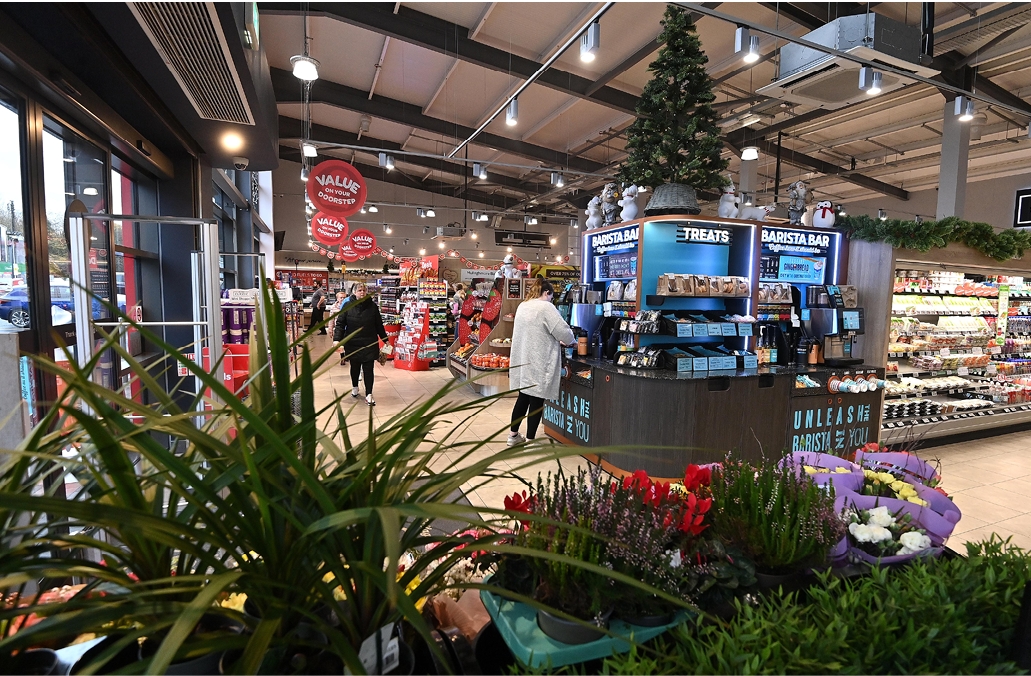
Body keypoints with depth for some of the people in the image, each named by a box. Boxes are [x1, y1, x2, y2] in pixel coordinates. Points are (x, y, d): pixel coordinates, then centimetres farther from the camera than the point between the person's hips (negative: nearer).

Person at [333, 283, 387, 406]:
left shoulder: (372, 306, 2)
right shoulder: (348, 306, -2)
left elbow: (379, 325, 10)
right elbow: (340, 324, -2)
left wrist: (385, 339, 13)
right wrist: (337, 339, -14)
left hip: (370, 344, 0)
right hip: (353, 343, 1)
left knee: (368, 368, -4)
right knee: (355, 366, 16)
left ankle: (369, 395, 0)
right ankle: (355, 387, 40)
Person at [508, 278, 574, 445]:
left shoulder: (522, 307, 12)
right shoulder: (546, 308, -14)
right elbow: (564, 332, -16)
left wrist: (556, 341, 23)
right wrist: (570, 340, 6)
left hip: (522, 361, 8)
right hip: (538, 364, -8)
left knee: (523, 397, 19)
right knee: (537, 401, 2)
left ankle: (513, 435, 28)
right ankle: (530, 441, 9)